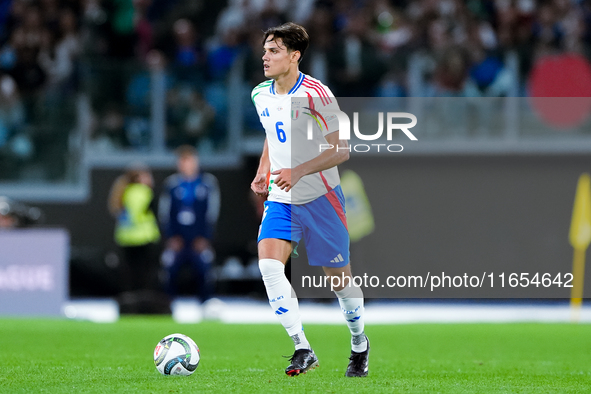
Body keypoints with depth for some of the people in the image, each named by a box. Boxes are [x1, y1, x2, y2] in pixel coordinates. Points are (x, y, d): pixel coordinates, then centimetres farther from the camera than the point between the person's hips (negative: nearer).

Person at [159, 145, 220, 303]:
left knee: (203, 276, -6)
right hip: (177, 241, 1)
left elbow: (213, 212, 4)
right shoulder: (171, 183, 5)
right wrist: (171, 237, -2)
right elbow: (164, 213, 7)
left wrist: (205, 238, -2)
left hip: (200, 240, -1)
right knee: (171, 274, -5)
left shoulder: (208, 182, 3)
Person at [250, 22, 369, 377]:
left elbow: (341, 150, -17)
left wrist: (298, 171, -28)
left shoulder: (316, 95, -17)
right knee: (268, 262, -20)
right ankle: (302, 348, -17)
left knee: (339, 277, 6)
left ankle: (359, 342, 33)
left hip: (320, 198, -5)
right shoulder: (261, 95, 4)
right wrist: (263, 171, 6)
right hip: (280, 198, 5)